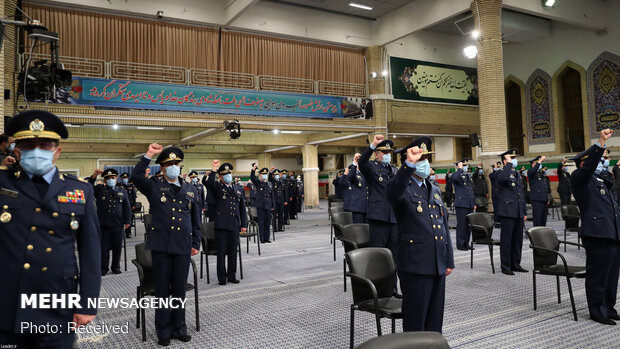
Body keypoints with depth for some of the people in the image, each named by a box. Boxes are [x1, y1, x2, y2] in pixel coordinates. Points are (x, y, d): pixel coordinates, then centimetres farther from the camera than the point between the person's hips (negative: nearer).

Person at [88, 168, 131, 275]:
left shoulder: (122, 191, 11)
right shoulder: (99, 189, 9)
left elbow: (127, 207, 9)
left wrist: (127, 221, 2)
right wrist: (94, 176, -20)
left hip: (118, 225, 1)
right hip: (103, 224, -1)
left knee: (117, 247, 7)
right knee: (104, 247, 4)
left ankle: (116, 267, 20)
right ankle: (103, 268, 15)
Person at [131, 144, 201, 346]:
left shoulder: (189, 189, 12)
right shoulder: (154, 187, 3)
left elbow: (195, 218, 14)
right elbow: (136, 177, -18)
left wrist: (196, 243, 10)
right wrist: (148, 155, -19)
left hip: (183, 246, 2)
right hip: (161, 245, -2)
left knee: (179, 288, 10)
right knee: (162, 289, 6)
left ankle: (179, 328, 25)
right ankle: (164, 331, 20)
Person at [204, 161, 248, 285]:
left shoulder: (237, 189, 16)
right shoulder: (217, 187, 3)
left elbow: (242, 209, 16)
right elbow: (208, 183, -22)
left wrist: (244, 225, 10)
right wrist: (213, 170, -28)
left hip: (234, 225, 4)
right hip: (222, 225, -4)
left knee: (233, 252, 10)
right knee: (221, 252, 1)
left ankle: (232, 276, 21)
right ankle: (222, 277, 11)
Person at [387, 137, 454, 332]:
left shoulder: (435, 190, 16)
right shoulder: (403, 188, -6)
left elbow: (444, 225, 19)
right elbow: (394, 192, -34)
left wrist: (449, 260, 16)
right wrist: (409, 164, -46)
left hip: (437, 264, 7)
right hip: (415, 265, -7)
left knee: (435, 317, 17)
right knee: (415, 318, 4)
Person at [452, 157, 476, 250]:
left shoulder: (468, 176, 19)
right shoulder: (456, 175, -6)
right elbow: (456, 178, -34)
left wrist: (474, 203, 19)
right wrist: (460, 168, -19)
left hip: (469, 204, 8)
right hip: (461, 204, -8)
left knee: (469, 225, 11)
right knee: (461, 225, -4)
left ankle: (466, 243, 20)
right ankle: (460, 244, 4)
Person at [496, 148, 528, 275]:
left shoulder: (517, 174, 18)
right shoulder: (501, 173, -7)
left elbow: (521, 194, 21)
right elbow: (504, 178, -34)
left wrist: (524, 212, 18)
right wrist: (508, 163, -21)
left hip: (518, 213, 8)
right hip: (507, 212, -8)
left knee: (518, 240, 12)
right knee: (506, 240, -2)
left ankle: (516, 264, 23)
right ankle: (505, 267, 5)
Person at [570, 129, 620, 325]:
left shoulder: (603, 182, 23)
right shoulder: (580, 179, -3)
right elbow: (589, 166, -25)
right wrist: (601, 143, -31)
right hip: (597, 234, -9)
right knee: (598, 276, -2)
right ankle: (598, 312, 9)